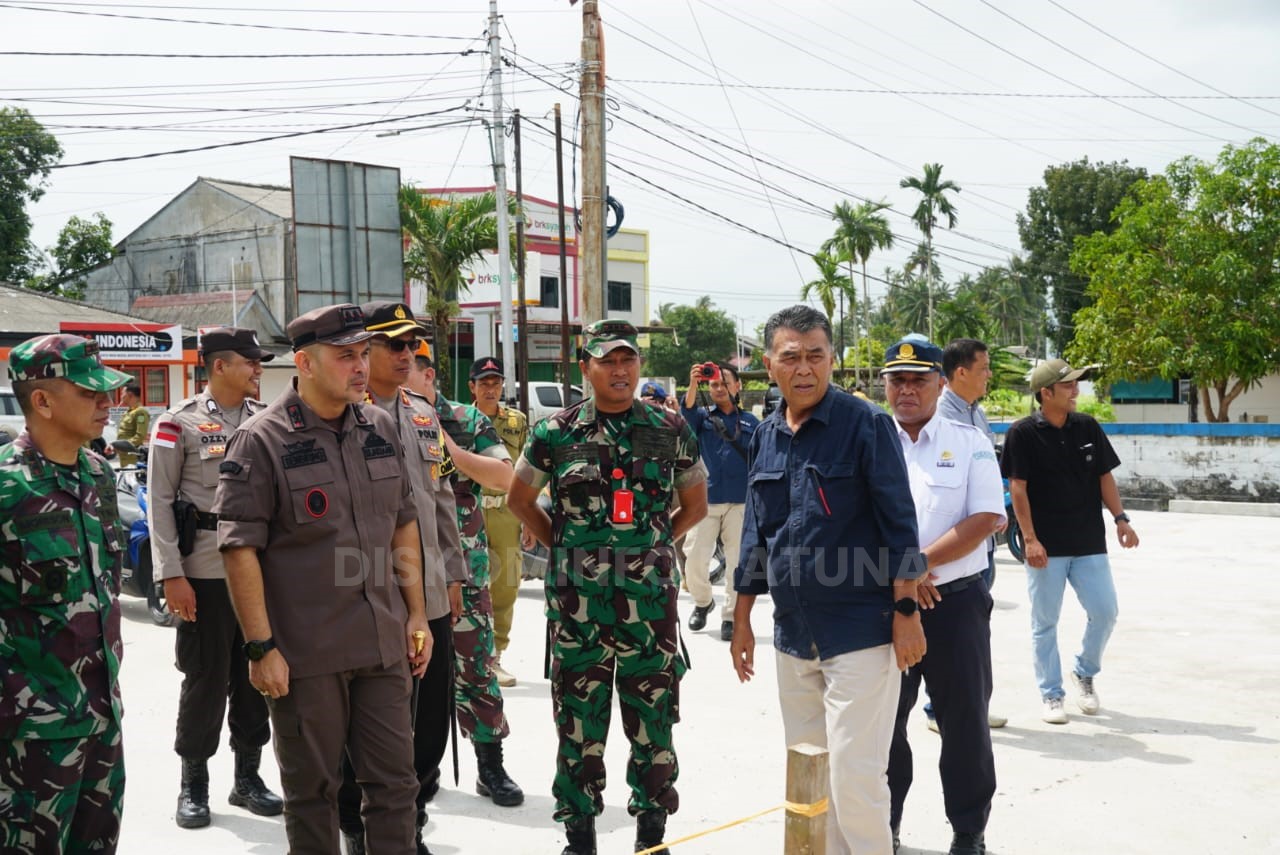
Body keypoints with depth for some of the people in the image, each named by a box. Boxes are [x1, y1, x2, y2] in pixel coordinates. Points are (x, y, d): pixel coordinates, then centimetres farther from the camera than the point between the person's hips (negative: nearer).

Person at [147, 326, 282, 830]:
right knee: (206, 677, 3)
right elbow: (159, 502, -5)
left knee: (256, 673, 10)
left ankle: (247, 776, 24)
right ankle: (193, 783, 18)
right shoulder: (179, 423, -4)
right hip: (206, 571, -4)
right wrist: (171, 575, -11)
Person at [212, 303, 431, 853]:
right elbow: (240, 549, -12)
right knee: (311, 789, 10)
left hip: (383, 643, 5)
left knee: (395, 782, 10)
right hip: (304, 653, -5)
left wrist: (416, 615, 11)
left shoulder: (381, 428, 8)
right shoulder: (262, 441, -9)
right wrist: (261, 648, -15)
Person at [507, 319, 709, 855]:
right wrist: (561, 545, 7)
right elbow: (519, 499, 12)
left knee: (653, 719, 8)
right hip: (577, 602, 0)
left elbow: (696, 504, 14)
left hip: (651, 599, 1)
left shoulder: (670, 430, 3)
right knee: (578, 720, 7)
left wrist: (653, 546, 7)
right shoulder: (556, 432, 0)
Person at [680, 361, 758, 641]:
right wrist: (693, 383, -34)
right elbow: (687, 410, -15)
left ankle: (730, 617, 13)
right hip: (705, 500, 0)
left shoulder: (751, 422, 9)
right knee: (694, 560, -1)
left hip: (741, 502, 0)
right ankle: (703, 602, 26)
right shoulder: (702, 417, 9)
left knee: (737, 562, 1)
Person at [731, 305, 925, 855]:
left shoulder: (865, 424, -8)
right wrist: (742, 621, 16)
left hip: (860, 629, -6)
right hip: (793, 632, 6)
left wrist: (906, 610, -13)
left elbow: (898, 521, -9)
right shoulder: (765, 437, 9)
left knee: (855, 772, -7)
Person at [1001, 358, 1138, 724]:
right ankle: (1051, 695, 17)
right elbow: (1017, 488, -8)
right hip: (1046, 546, -4)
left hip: (1089, 543, 4)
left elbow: (1104, 476, 10)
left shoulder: (1088, 427, 5)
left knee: (1105, 612, 2)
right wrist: (1030, 539, -13)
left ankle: (1085, 673, 27)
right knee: (1044, 623, 4)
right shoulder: (1023, 433, -8)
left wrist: (1120, 519, -1)